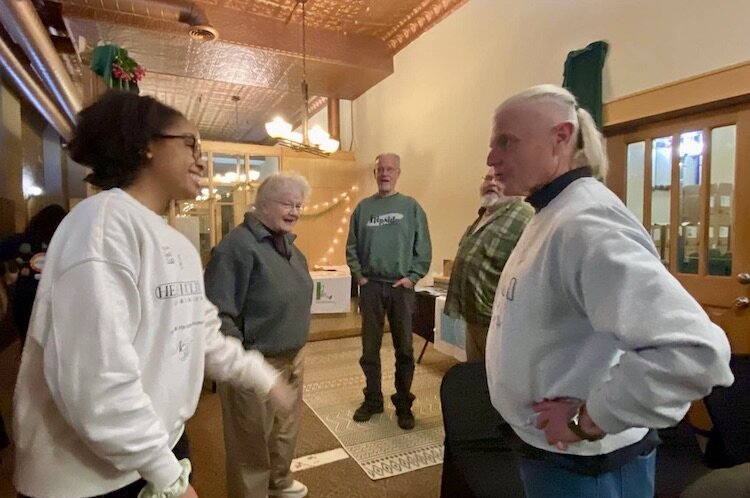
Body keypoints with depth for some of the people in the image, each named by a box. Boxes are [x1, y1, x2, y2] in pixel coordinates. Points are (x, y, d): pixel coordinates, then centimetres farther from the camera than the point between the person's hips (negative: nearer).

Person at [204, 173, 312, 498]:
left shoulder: (287, 243, 7)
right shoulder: (238, 245, -22)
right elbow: (217, 314, -26)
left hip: (292, 358, 9)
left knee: (286, 431, 27)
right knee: (252, 444, 12)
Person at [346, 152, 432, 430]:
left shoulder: (411, 207, 1)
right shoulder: (363, 207, 7)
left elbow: (423, 249, -1)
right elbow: (352, 247, 8)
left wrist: (412, 277, -9)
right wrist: (358, 276, -3)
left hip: (401, 287, -1)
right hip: (370, 286, 2)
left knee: (404, 349, 7)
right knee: (370, 348, 11)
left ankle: (404, 405, 21)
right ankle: (372, 400, 27)